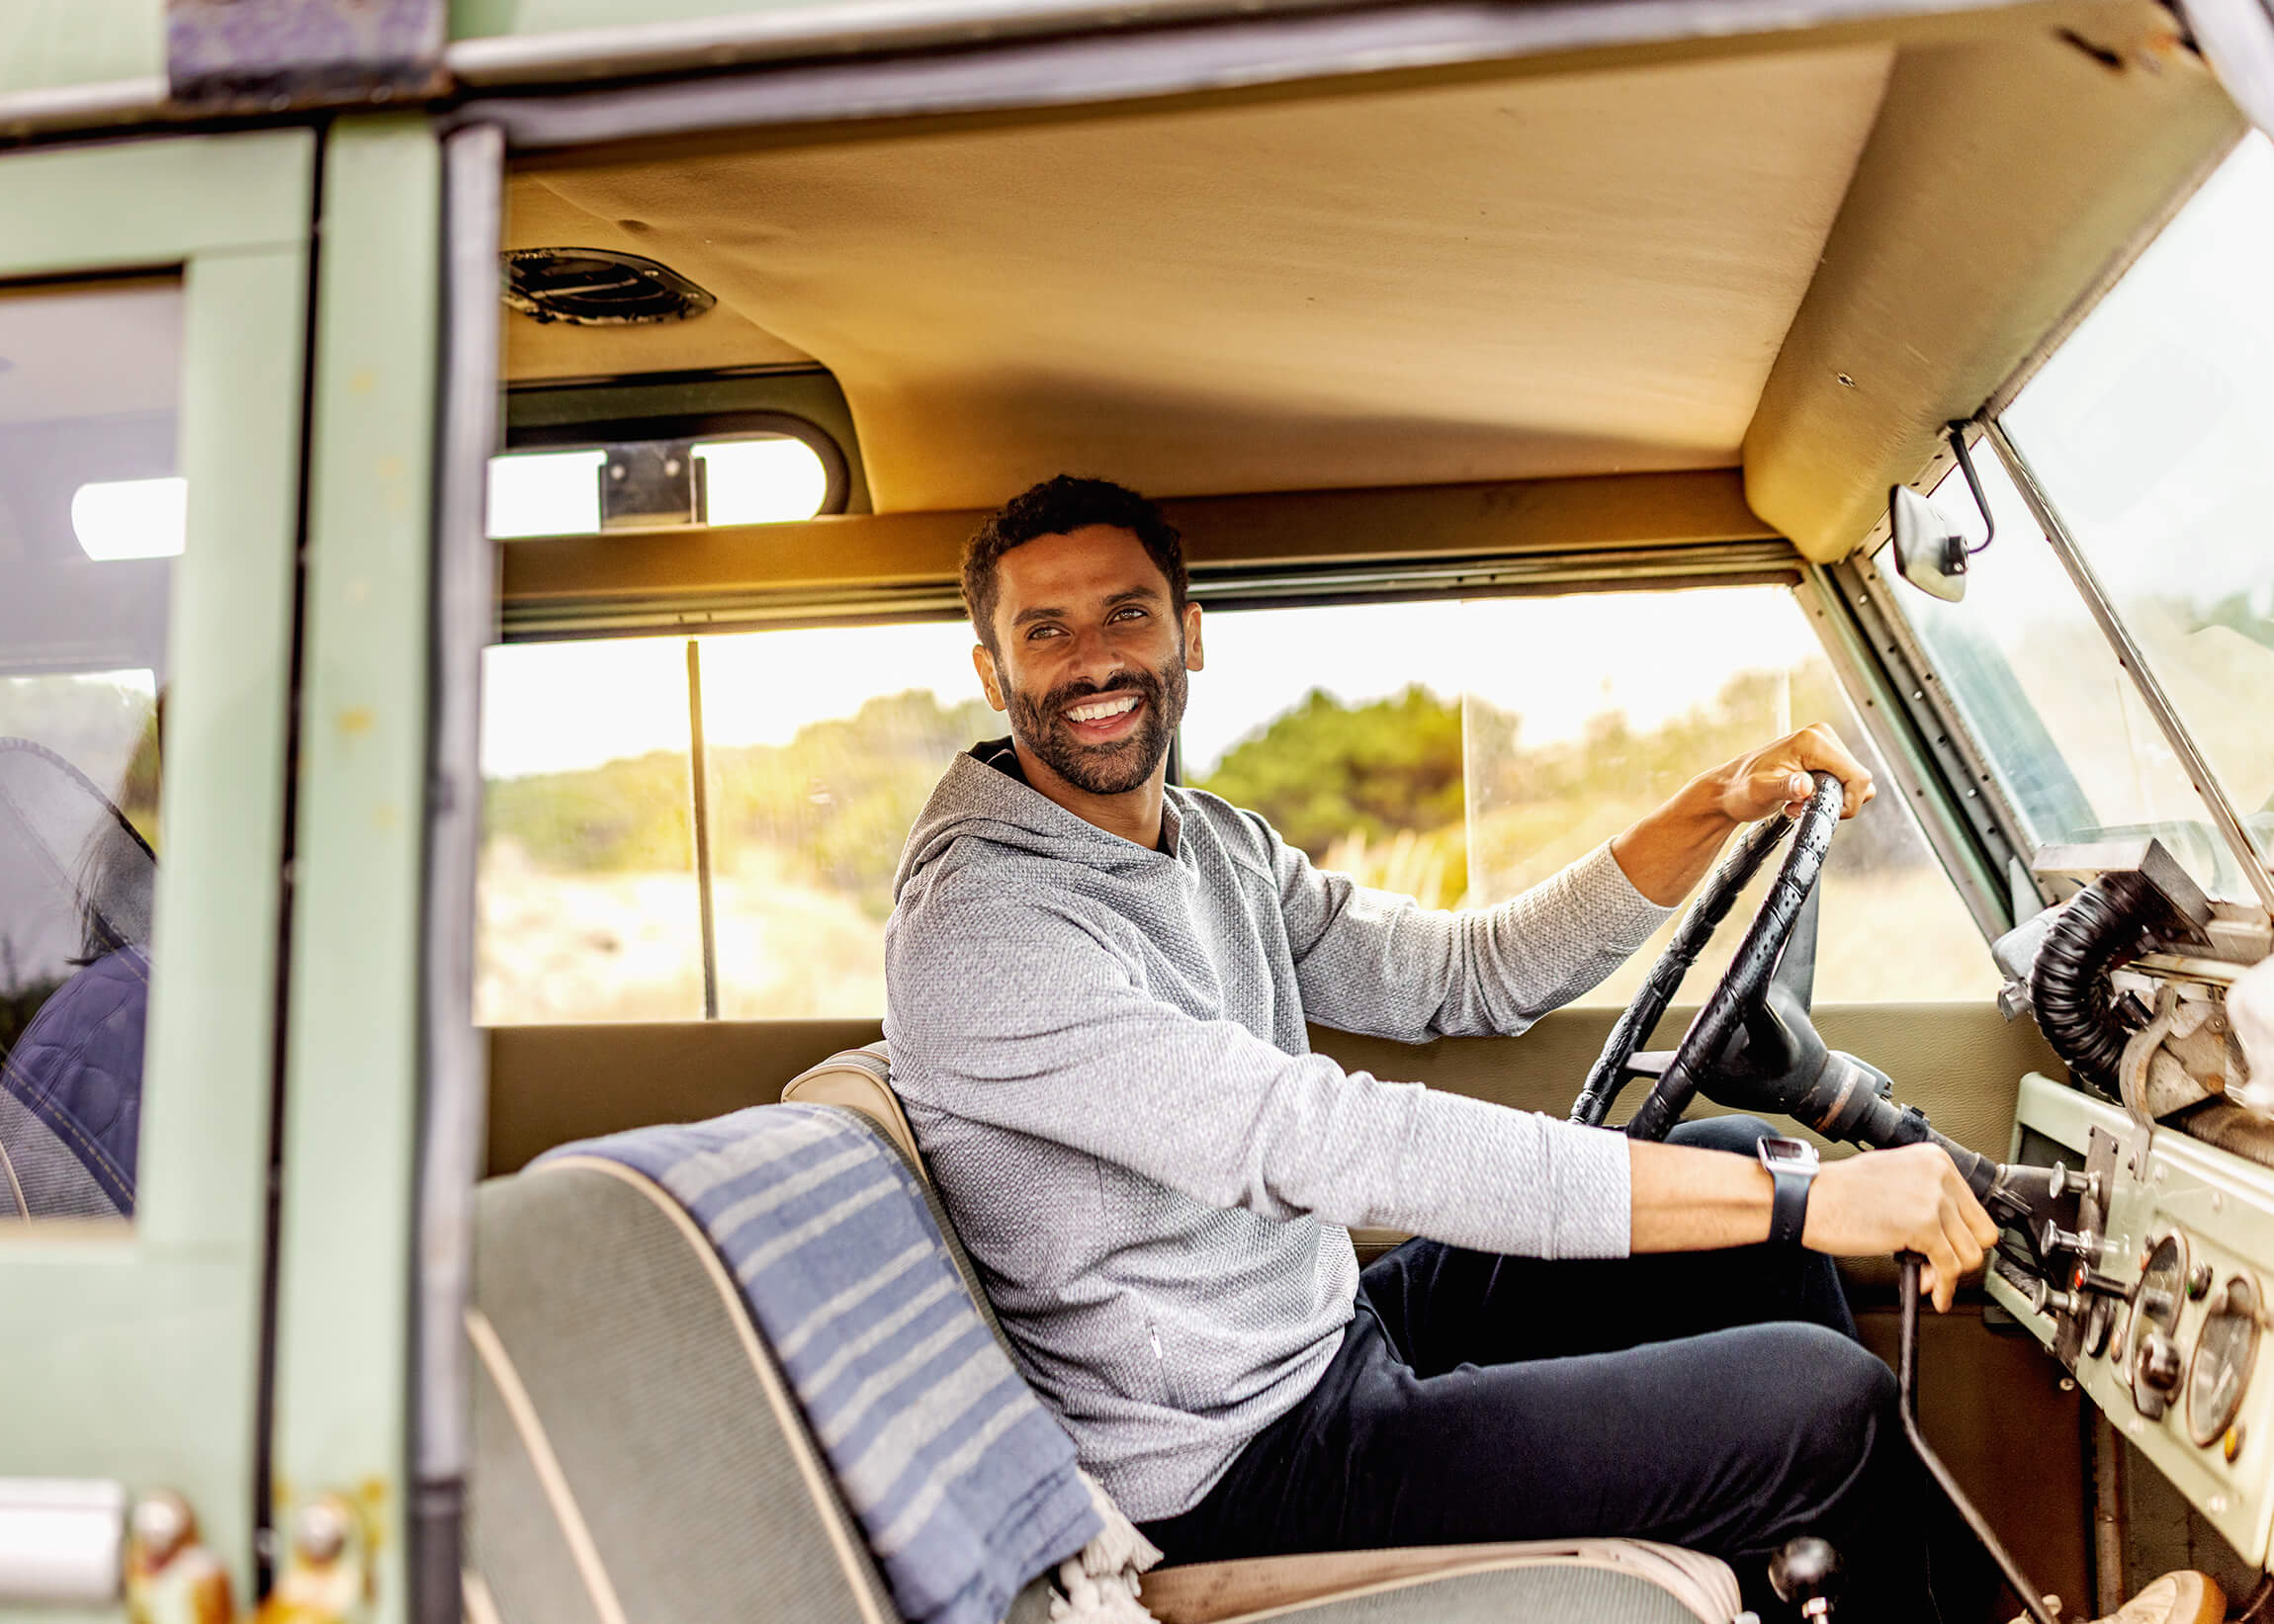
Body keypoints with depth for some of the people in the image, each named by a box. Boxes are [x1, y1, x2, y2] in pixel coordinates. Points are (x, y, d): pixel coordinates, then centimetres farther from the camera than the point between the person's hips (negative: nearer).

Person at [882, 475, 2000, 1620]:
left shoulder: (1216, 844, 5)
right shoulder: (978, 934, -24)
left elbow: (1472, 975, 8)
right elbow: (1326, 1142, -33)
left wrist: (1714, 811, -6)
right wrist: (1797, 1199, -32)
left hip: (1336, 1332, 9)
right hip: (1240, 1469, -8)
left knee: (1740, 1154, 10)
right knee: (1828, 1399, -10)